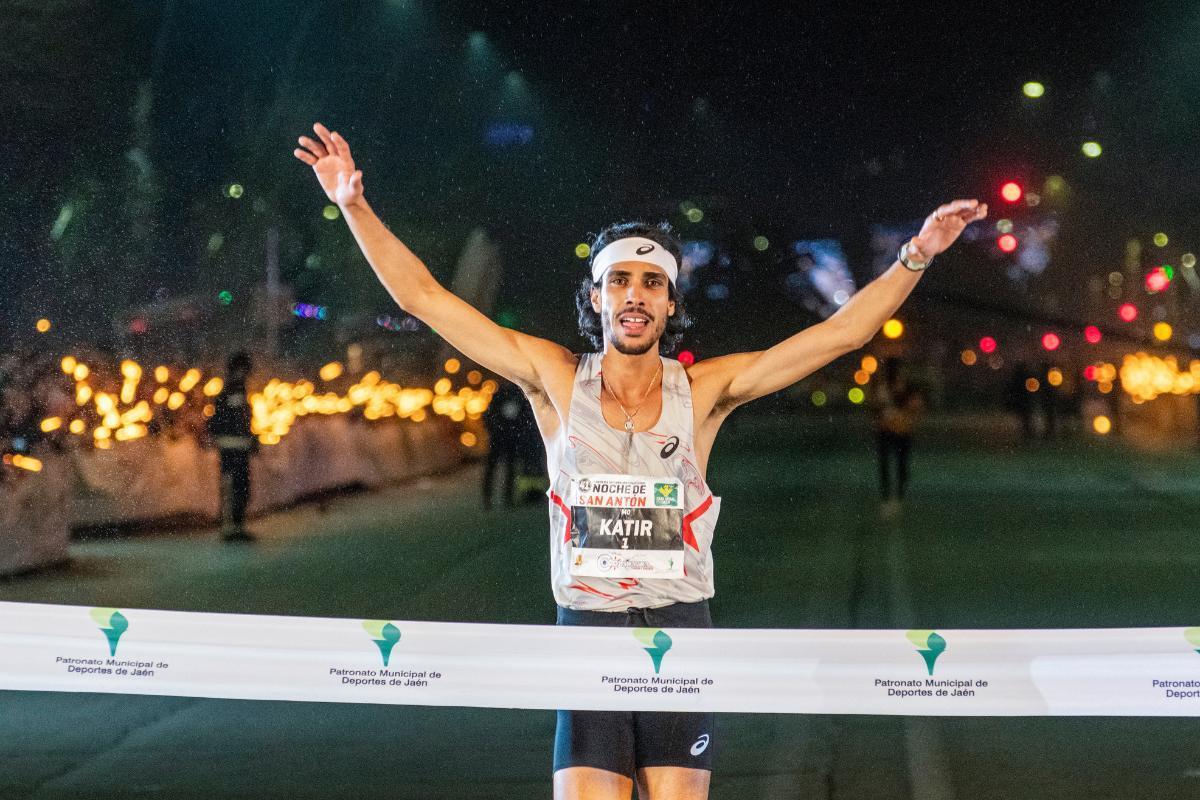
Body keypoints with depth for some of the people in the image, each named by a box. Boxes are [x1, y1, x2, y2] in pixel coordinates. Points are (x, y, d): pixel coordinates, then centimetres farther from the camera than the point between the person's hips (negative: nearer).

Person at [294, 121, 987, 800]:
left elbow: (842, 332, 1)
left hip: (681, 630, 0)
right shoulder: (555, 378, 3)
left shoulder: (704, 389, 2)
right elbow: (425, 298, 2)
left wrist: (917, 254, -7)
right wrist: (356, 206, -4)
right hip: (587, 628, 0)